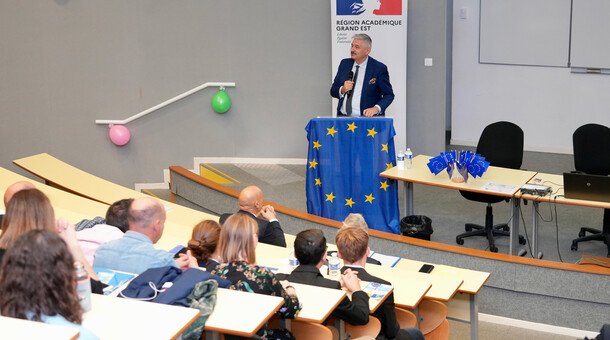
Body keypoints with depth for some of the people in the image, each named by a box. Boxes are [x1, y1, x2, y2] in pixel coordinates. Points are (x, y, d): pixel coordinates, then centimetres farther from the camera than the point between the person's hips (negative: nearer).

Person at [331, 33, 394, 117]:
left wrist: (376, 108, -18)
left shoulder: (379, 68, -1)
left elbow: (389, 95, 0)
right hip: (343, 118, 3)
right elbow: (333, 91, 16)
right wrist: (342, 90, -7)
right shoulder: (344, 64, 12)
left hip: (366, 118, -3)